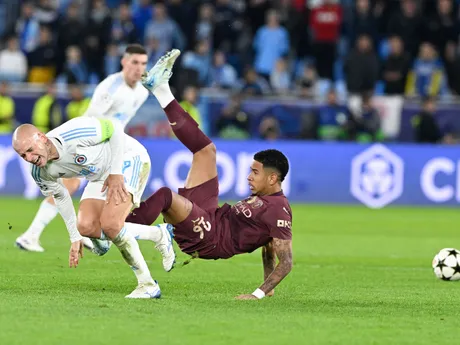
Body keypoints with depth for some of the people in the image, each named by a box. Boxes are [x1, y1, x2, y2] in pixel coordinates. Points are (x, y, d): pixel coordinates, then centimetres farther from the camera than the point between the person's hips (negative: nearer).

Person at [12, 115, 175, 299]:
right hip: (100, 176, 7)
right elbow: (60, 196, 7)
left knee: (109, 223, -26)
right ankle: (158, 235, 2)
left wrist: (115, 173, -25)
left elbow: (115, 128, -21)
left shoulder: (74, 133, -35)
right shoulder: (40, 173, -13)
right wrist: (75, 237, 11)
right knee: (85, 226, -14)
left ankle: (147, 284, -12)